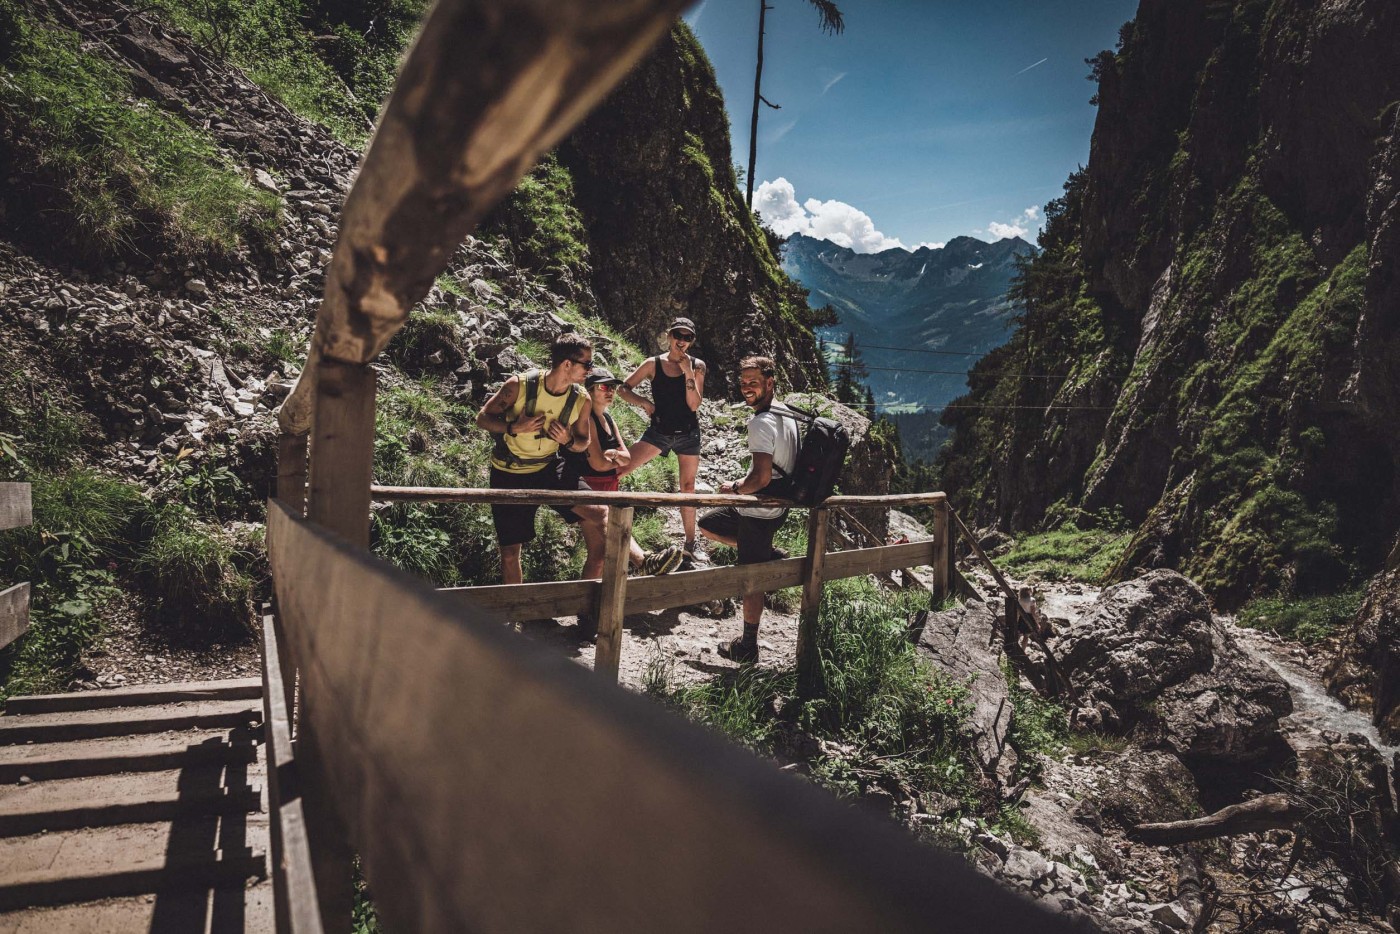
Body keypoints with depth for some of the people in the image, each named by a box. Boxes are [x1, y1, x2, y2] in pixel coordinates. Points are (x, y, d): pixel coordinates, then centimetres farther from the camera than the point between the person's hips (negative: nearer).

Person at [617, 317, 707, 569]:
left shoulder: (697, 365, -3)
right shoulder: (653, 364, -3)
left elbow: (694, 404, -12)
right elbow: (623, 389, 0)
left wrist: (688, 372, -18)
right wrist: (643, 402, -16)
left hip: (688, 434, 0)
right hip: (659, 431, 0)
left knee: (688, 487, 10)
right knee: (617, 469, -16)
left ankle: (691, 544, 23)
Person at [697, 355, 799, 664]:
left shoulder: (760, 423, -23)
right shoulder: (787, 413, 7)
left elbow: (761, 477, -29)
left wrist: (734, 487, -9)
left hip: (759, 512, -9)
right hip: (777, 504, 9)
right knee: (707, 525, 22)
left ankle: (748, 647, 15)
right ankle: (769, 555, 19)